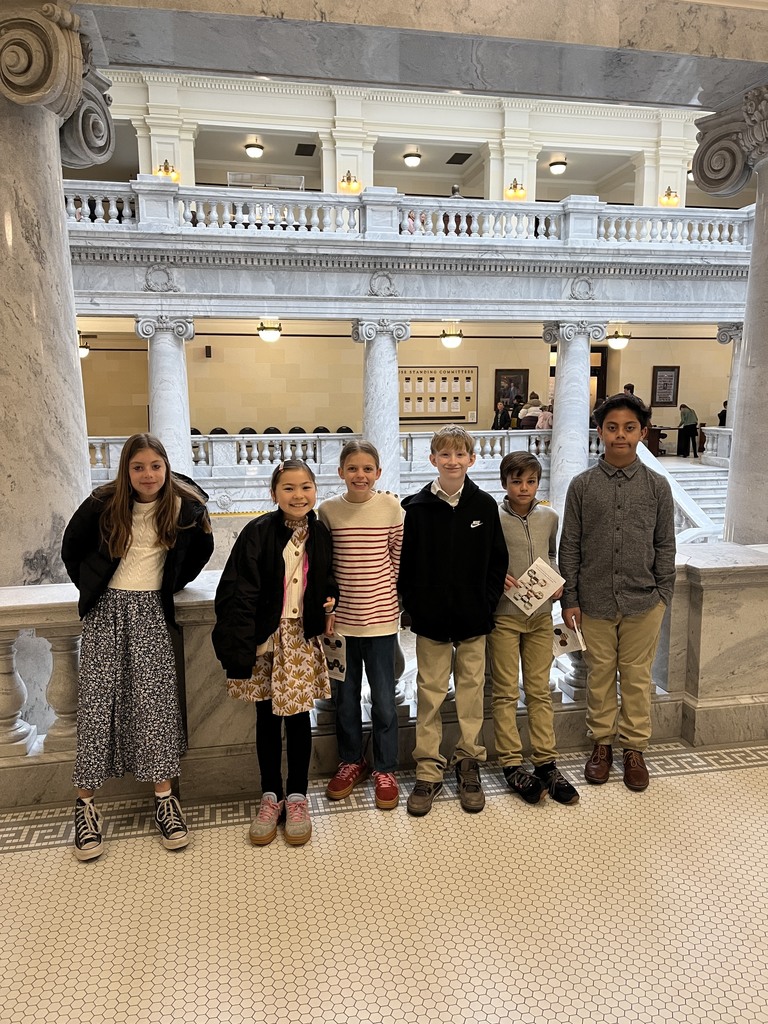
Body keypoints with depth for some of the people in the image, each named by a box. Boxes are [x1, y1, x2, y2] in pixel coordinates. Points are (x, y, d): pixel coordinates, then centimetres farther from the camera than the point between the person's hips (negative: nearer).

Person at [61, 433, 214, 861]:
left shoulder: (183, 507, -5)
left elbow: (201, 550, 14)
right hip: (107, 609, 0)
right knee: (97, 700, -3)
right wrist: (90, 586, 9)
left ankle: (165, 798, 2)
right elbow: (73, 547, 10)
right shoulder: (104, 503, -5)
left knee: (156, 698, -5)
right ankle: (86, 803, 6)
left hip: (151, 610, 0)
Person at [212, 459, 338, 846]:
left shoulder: (320, 534, 1)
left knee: (298, 717, 8)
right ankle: (271, 795, 30)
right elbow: (237, 592, -14)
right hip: (264, 638, -2)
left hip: (302, 639, 2)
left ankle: (297, 797, 26)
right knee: (267, 718, 12)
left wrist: (329, 600, -2)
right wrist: (239, 647, -19)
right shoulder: (258, 532, -12)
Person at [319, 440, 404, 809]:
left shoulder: (391, 507, -6)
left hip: (380, 618, -1)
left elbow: (400, 559, 1)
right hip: (341, 618, 2)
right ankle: (351, 761, 36)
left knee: (383, 700, 8)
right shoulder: (328, 510, -3)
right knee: (345, 696, 15)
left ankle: (384, 770, 28)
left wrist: (396, 601, 0)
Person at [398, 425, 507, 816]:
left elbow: (498, 560, 3)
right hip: (430, 619, -1)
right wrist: (413, 606, -6)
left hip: (474, 619, 1)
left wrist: (488, 604, -3)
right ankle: (428, 769, 20)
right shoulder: (416, 506, -3)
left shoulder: (485, 505, -1)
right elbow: (405, 563, 0)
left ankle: (468, 762, 28)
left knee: (471, 689, 11)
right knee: (430, 693, 7)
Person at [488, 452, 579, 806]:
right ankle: (511, 764, 15)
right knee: (506, 693, 5)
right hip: (504, 615, -3)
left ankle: (546, 761, 22)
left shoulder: (549, 517, 4)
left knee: (540, 690, 12)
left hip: (540, 614, 4)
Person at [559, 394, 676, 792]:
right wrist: (570, 600, -2)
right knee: (600, 675, 12)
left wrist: (662, 595, 0)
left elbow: (665, 546, 5)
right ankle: (601, 743, 29)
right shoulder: (582, 485, -2)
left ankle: (634, 748, 28)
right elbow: (569, 546, 0)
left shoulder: (657, 486, 0)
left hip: (642, 602, 0)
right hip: (594, 602, 0)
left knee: (637, 677, 11)